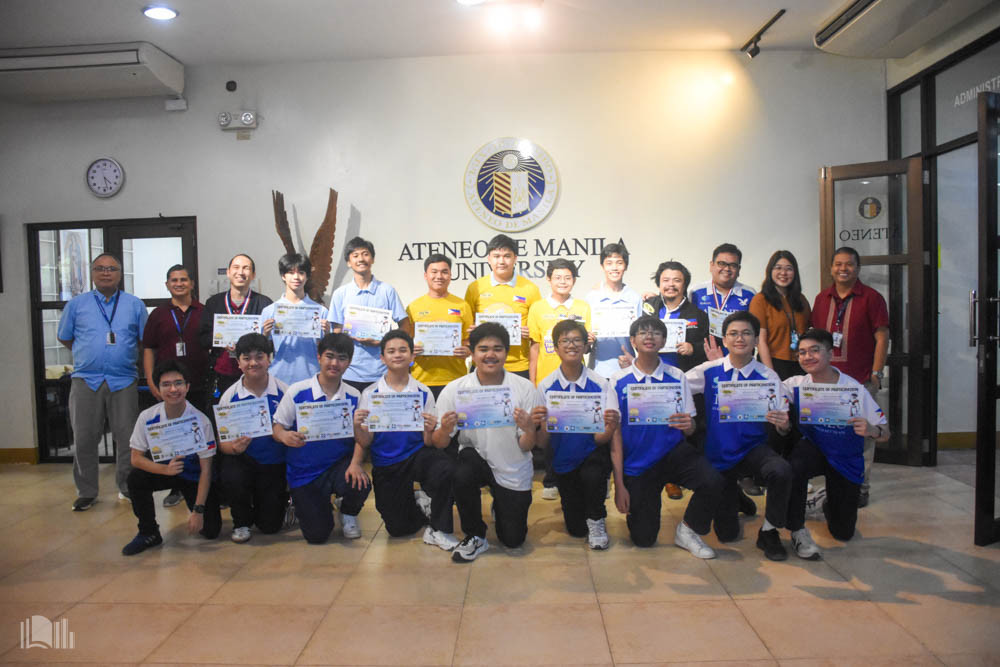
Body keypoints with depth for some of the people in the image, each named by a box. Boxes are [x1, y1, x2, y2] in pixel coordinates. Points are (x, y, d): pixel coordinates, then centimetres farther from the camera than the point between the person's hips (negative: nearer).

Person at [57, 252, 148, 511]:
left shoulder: (135, 305, 8)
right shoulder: (76, 304, 9)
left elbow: (146, 341, 11)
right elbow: (64, 337, 16)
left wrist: (124, 355, 4)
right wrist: (89, 354, 10)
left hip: (124, 380, 0)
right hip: (86, 381, 1)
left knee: (127, 438, 2)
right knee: (84, 439, 3)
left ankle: (127, 489, 16)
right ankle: (87, 492, 16)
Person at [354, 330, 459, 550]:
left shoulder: (423, 393, -2)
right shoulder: (371, 394, -2)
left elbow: (429, 443, -4)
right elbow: (365, 443, -2)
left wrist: (430, 430, -26)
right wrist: (357, 426, -23)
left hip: (416, 455, -1)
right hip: (385, 465, 1)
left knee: (445, 469, -34)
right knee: (397, 529, 0)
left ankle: (439, 530, -9)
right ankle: (417, 501, 35)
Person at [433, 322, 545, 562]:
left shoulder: (525, 388, -12)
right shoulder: (454, 390, -10)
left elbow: (526, 448, -9)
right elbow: (439, 443, -9)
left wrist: (529, 429, -31)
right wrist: (445, 430, -31)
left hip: (513, 471, 0)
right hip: (476, 459, 0)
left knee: (513, 540, 2)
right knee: (462, 473, -34)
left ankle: (499, 503, 38)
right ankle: (475, 536, -6)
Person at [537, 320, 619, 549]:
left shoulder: (600, 385, -11)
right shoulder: (545, 386, -9)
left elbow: (600, 439, -12)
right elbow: (542, 443, -11)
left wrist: (611, 428, -34)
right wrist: (544, 425, -32)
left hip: (593, 455, -2)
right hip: (564, 460, 2)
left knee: (592, 474, -36)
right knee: (576, 529, 6)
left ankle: (596, 520, -5)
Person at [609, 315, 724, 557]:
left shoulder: (676, 378, -1)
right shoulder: (619, 381, -5)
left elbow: (690, 428, 1)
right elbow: (615, 434, -4)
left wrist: (688, 425, -25)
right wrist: (619, 484, -7)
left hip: (673, 453, 1)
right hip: (637, 462, -1)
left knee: (713, 481, -29)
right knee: (642, 539, -1)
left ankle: (688, 530, 0)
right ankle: (639, 503, 34)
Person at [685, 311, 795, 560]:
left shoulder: (768, 378, -7)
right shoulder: (709, 372, -5)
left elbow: (781, 425, -7)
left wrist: (783, 425, -29)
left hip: (753, 448, 0)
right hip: (718, 454, 1)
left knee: (781, 471, -35)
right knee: (726, 534, 1)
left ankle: (769, 531, -8)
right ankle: (734, 497, 38)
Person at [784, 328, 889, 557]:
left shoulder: (855, 390, -19)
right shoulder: (796, 385, -14)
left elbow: (885, 434, -15)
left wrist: (872, 431, -38)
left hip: (847, 460, 0)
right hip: (814, 450, 0)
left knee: (843, 533, 6)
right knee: (794, 467, -38)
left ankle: (830, 504, 43)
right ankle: (798, 531, -14)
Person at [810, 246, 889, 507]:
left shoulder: (871, 298, -1)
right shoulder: (822, 298, 11)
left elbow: (882, 338, -3)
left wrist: (876, 373, -9)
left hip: (861, 380, -4)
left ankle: (860, 486, 13)